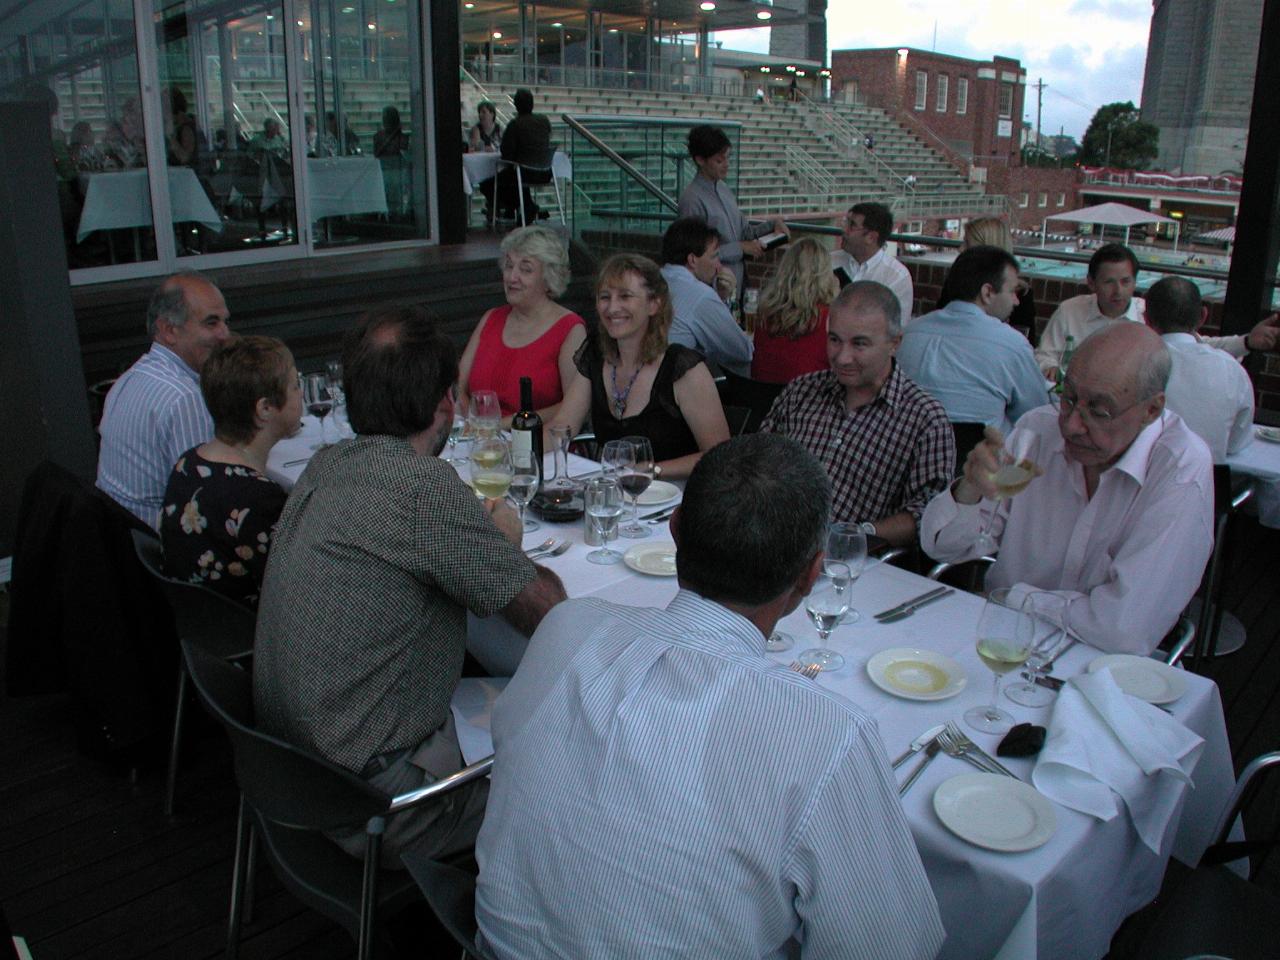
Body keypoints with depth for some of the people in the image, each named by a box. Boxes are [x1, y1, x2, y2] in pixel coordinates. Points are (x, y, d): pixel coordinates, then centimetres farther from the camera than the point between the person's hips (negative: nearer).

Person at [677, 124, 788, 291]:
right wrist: (740, 248, -15)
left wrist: (773, 225, 2)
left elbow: (744, 230, 19)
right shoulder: (692, 199, -16)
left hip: (736, 282, 8)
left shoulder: (724, 188, 11)